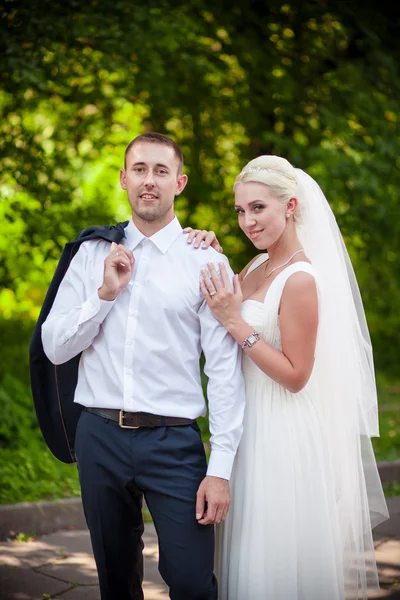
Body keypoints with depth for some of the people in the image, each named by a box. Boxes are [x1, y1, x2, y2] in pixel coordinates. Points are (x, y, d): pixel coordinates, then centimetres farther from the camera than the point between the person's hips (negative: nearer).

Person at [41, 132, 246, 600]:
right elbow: (54, 348, 5)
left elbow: (225, 369, -6)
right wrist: (105, 294, -9)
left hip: (174, 441, -3)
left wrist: (221, 467, -11)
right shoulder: (92, 254, 7)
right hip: (99, 436, 3)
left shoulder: (207, 262, -2)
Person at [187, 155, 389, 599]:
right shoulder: (256, 267, 6)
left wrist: (237, 324, -24)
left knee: (279, 564, 5)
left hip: (285, 435, -8)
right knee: (253, 559, 20)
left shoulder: (300, 279, -20)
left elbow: (295, 375, -20)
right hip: (252, 425, 8)